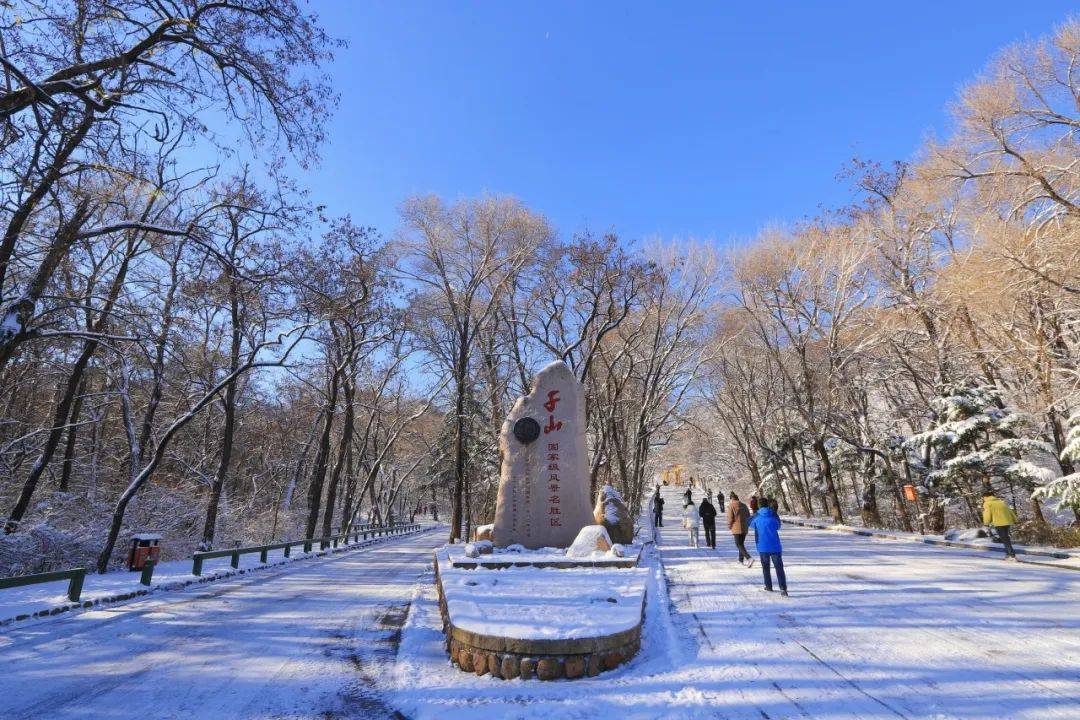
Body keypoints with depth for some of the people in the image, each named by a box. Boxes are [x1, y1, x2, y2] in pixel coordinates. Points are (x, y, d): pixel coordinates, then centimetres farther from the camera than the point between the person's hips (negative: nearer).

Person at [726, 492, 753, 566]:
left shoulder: (731, 505, -9)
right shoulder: (743, 505, 9)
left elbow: (730, 517, -11)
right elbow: (748, 516, 13)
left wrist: (729, 526, 5)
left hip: (736, 528, -6)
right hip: (744, 528, 6)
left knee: (739, 545, -4)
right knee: (741, 544, 17)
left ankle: (749, 558, -22)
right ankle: (741, 560, 22)